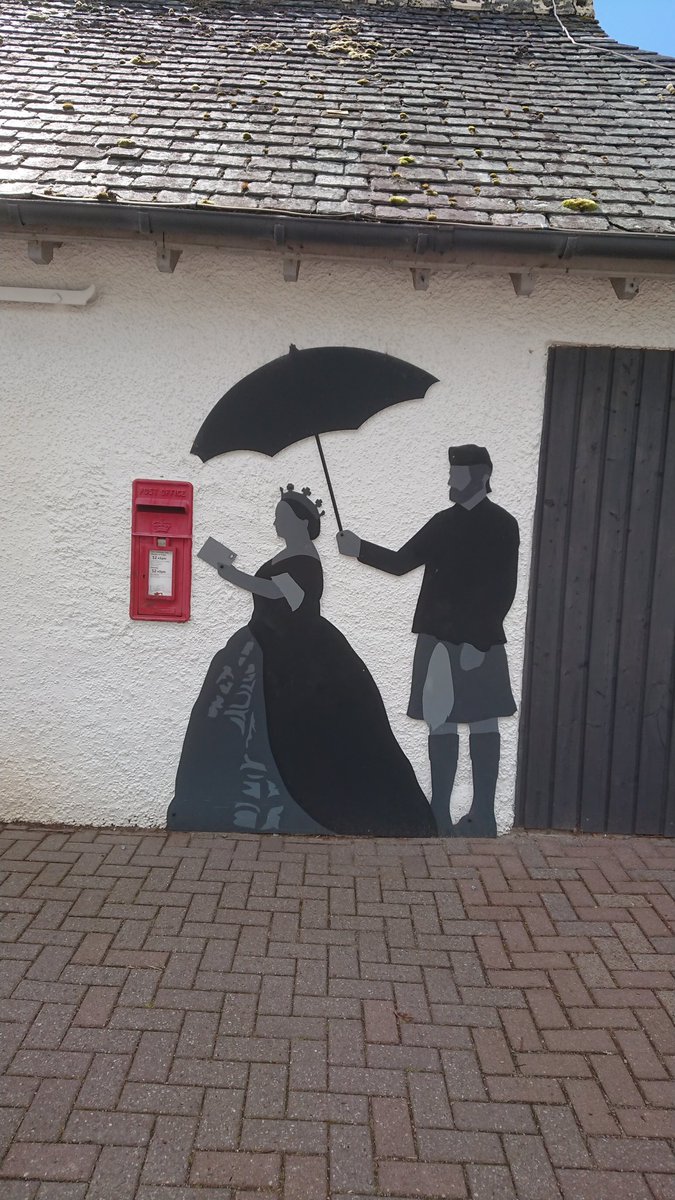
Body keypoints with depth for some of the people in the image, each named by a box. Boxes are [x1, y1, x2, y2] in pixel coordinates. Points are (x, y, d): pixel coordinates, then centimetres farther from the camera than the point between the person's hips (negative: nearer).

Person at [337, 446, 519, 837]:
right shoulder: (445, 523, 13)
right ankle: (440, 815, 10)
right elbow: (401, 562, 12)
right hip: (439, 637, 5)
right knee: (441, 724, 5)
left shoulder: (502, 526, -4)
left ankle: (484, 816, 10)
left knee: (483, 723, 3)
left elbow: (504, 591, -12)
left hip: (480, 641, -5)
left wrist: (479, 640, -17)